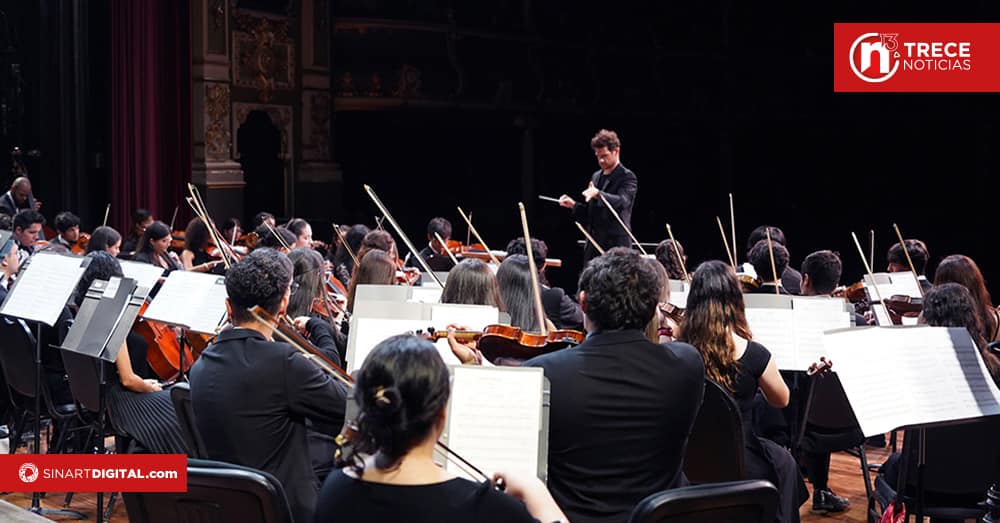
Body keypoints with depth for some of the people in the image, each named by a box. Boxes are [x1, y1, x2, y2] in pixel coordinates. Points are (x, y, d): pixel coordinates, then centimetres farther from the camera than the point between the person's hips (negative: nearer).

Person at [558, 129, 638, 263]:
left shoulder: (627, 177, -5)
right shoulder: (596, 177, 18)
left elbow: (621, 202, -25)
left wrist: (597, 194, -41)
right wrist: (573, 205, 3)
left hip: (615, 247, -7)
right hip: (593, 246, 7)